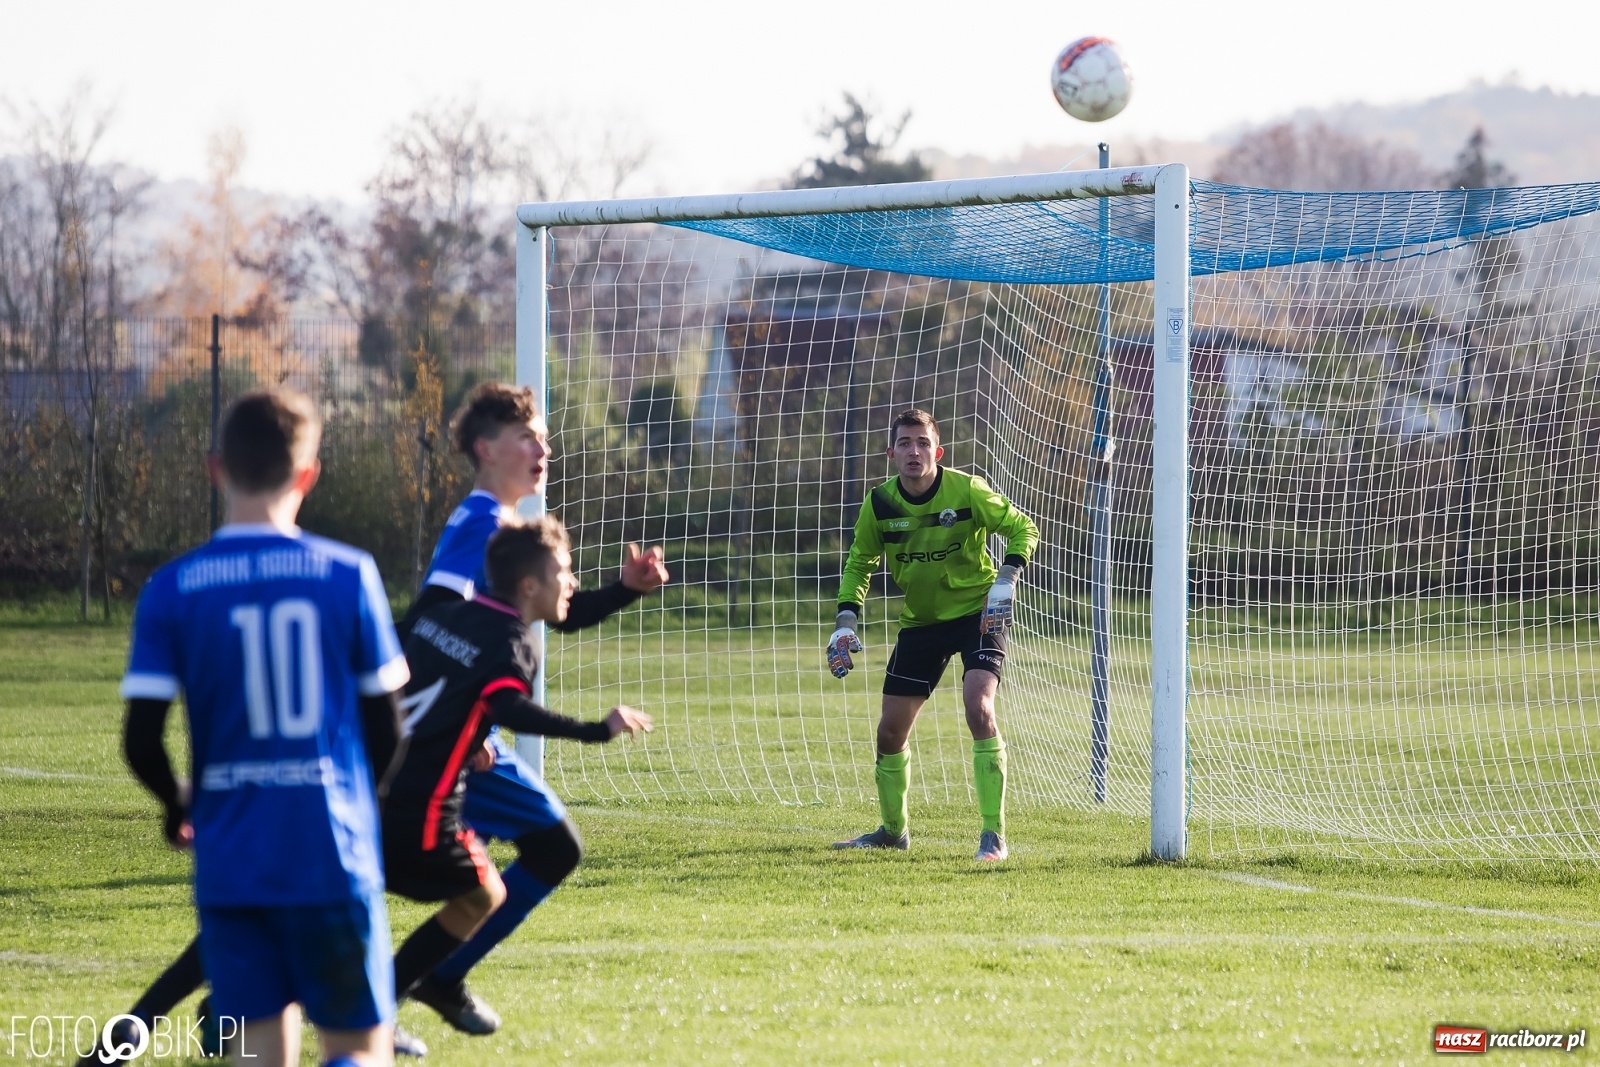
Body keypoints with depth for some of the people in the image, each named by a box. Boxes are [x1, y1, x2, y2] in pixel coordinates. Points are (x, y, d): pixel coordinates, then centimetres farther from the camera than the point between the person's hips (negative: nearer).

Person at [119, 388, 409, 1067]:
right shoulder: (348, 574, -3)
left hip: (230, 860, 1)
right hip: (332, 857, -1)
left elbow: (141, 742, -5)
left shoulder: (172, 589, -3)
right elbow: (386, 728, 3)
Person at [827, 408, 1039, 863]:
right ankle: (893, 830, 31)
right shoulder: (879, 504, -8)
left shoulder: (966, 491, -18)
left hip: (978, 612, -4)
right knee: (891, 730, 6)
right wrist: (846, 620, -4)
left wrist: (1006, 580, -22)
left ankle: (994, 834, -20)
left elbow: (1022, 528, -7)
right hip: (920, 621, 4)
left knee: (979, 709, -25)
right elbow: (859, 562, 8)